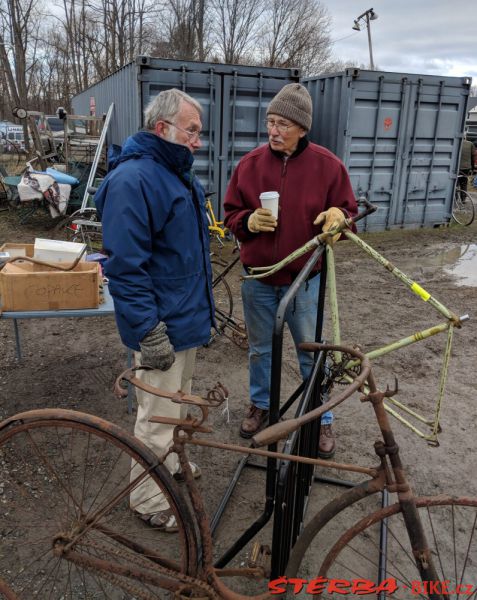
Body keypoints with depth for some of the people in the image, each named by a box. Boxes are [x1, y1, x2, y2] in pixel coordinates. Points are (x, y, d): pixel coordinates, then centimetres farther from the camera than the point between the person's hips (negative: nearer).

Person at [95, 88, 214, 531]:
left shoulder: (177, 173, 12)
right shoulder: (132, 180, -21)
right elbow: (125, 264, -25)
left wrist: (202, 305, 25)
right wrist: (149, 329, -25)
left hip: (187, 316, 10)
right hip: (162, 327, -10)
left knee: (178, 405, 25)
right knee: (159, 416, 4)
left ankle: (169, 465, 46)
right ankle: (148, 501, 24)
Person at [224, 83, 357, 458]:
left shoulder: (327, 165, -6)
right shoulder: (250, 163, -2)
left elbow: (348, 211, 1)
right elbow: (231, 213, 5)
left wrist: (338, 215, -23)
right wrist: (249, 221, -17)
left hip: (304, 280, -2)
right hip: (257, 277, 2)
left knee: (312, 354, 10)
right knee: (260, 349, 18)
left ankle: (322, 420, 29)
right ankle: (260, 404, 41)